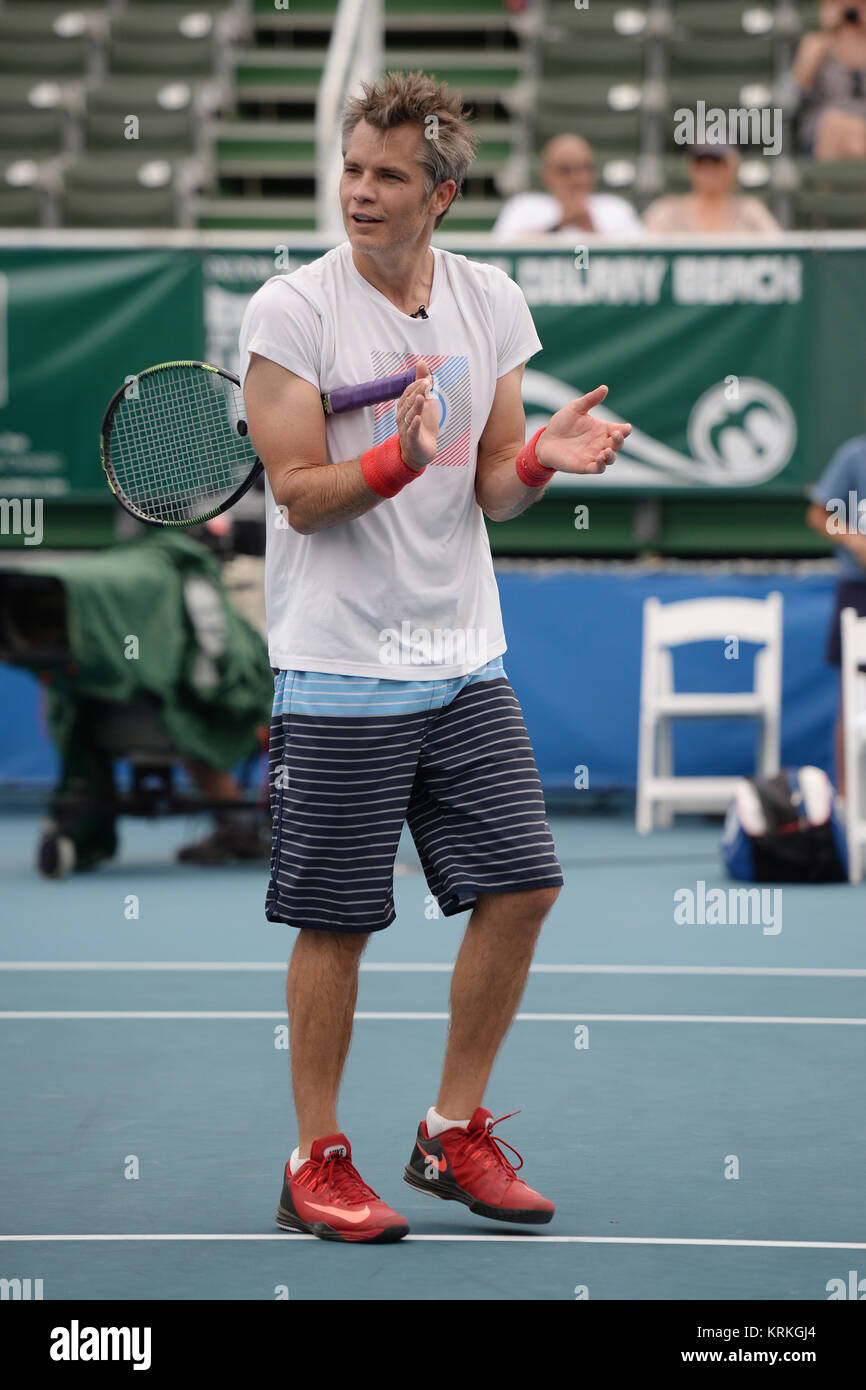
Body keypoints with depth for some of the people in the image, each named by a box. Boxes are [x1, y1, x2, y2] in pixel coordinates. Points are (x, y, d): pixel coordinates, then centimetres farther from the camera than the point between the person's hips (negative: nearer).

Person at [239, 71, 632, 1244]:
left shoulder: (491, 303, 6)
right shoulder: (290, 309, -8)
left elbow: (492, 492, 8)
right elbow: (300, 494, -12)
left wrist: (543, 461, -13)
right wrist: (398, 459, -28)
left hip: (465, 662, 5)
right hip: (340, 671, -5)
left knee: (521, 885, 2)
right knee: (337, 922, -1)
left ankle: (454, 1135, 17)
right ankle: (317, 1163, 12)